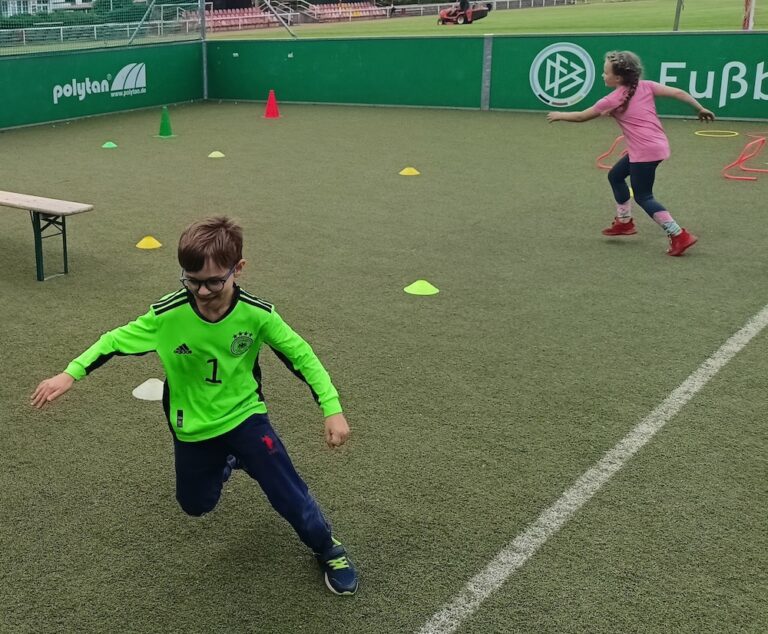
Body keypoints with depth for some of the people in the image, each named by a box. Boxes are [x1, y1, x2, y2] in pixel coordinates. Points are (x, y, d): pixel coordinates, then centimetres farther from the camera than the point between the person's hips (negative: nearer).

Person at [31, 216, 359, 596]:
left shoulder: (257, 314, -23)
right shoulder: (168, 314, -23)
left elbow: (300, 355, -13)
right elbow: (117, 340, -7)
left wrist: (332, 409, -17)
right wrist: (71, 373, -14)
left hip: (244, 416, -1)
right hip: (193, 428, 2)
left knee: (289, 495, -8)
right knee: (195, 505, 19)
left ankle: (327, 548, 22)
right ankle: (226, 463, 52)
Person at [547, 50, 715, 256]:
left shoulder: (613, 100, -7)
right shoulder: (645, 86, 7)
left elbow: (581, 117, 4)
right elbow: (678, 93, 2)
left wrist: (560, 115, 20)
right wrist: (700, 108, 11)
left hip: (645, 152, -8)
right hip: (658, 145, 8)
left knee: (643, 197, 1)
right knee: (615, 176, 23)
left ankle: (680, 236, -7)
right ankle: (624, 222, 34)